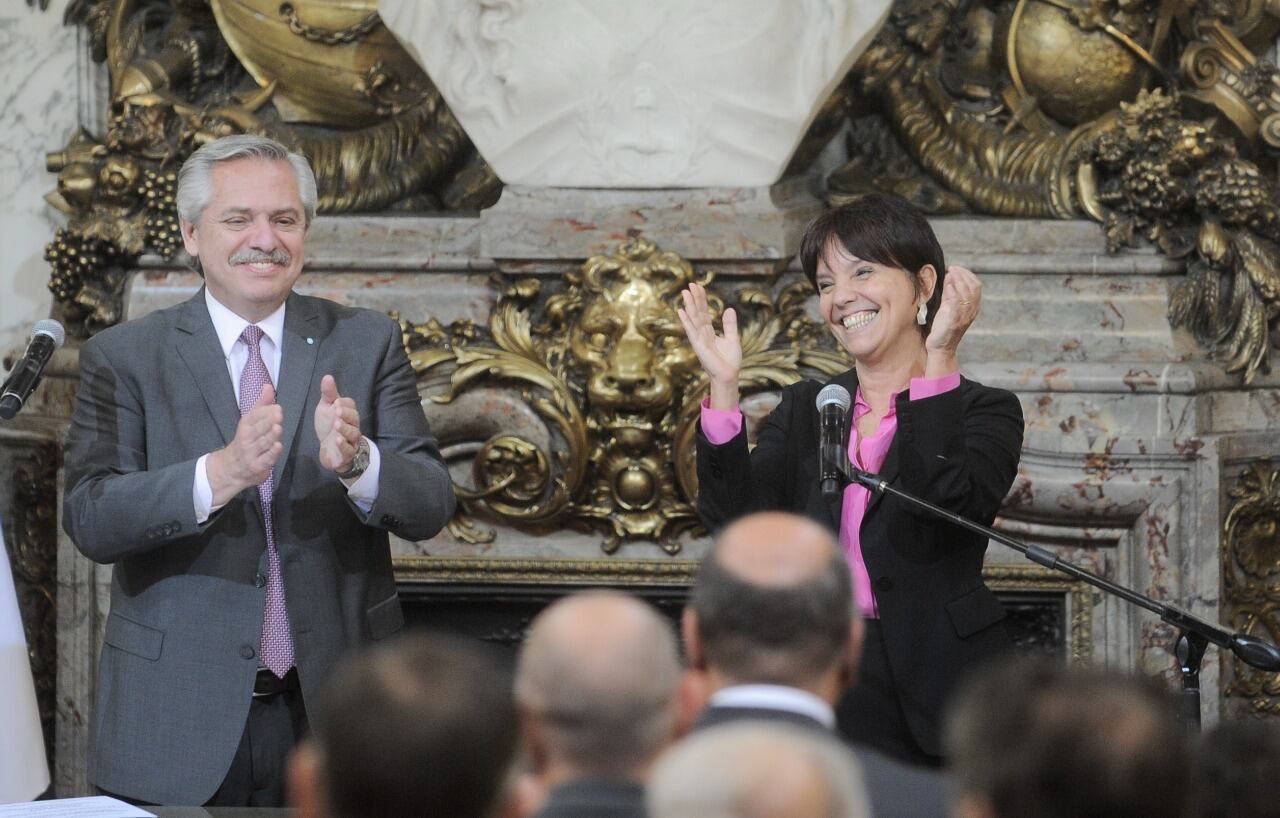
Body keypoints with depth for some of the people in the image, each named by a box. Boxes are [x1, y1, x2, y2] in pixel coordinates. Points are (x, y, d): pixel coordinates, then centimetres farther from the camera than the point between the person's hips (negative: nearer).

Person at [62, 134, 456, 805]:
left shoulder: (367, 344, 6)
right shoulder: (123, 358, 1)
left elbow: (430, 506, -3)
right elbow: (90, 520, -11)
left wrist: (356, 460, -25)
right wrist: (219, 474, -27)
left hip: (334, 716, 1)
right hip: (176, 721, -1)